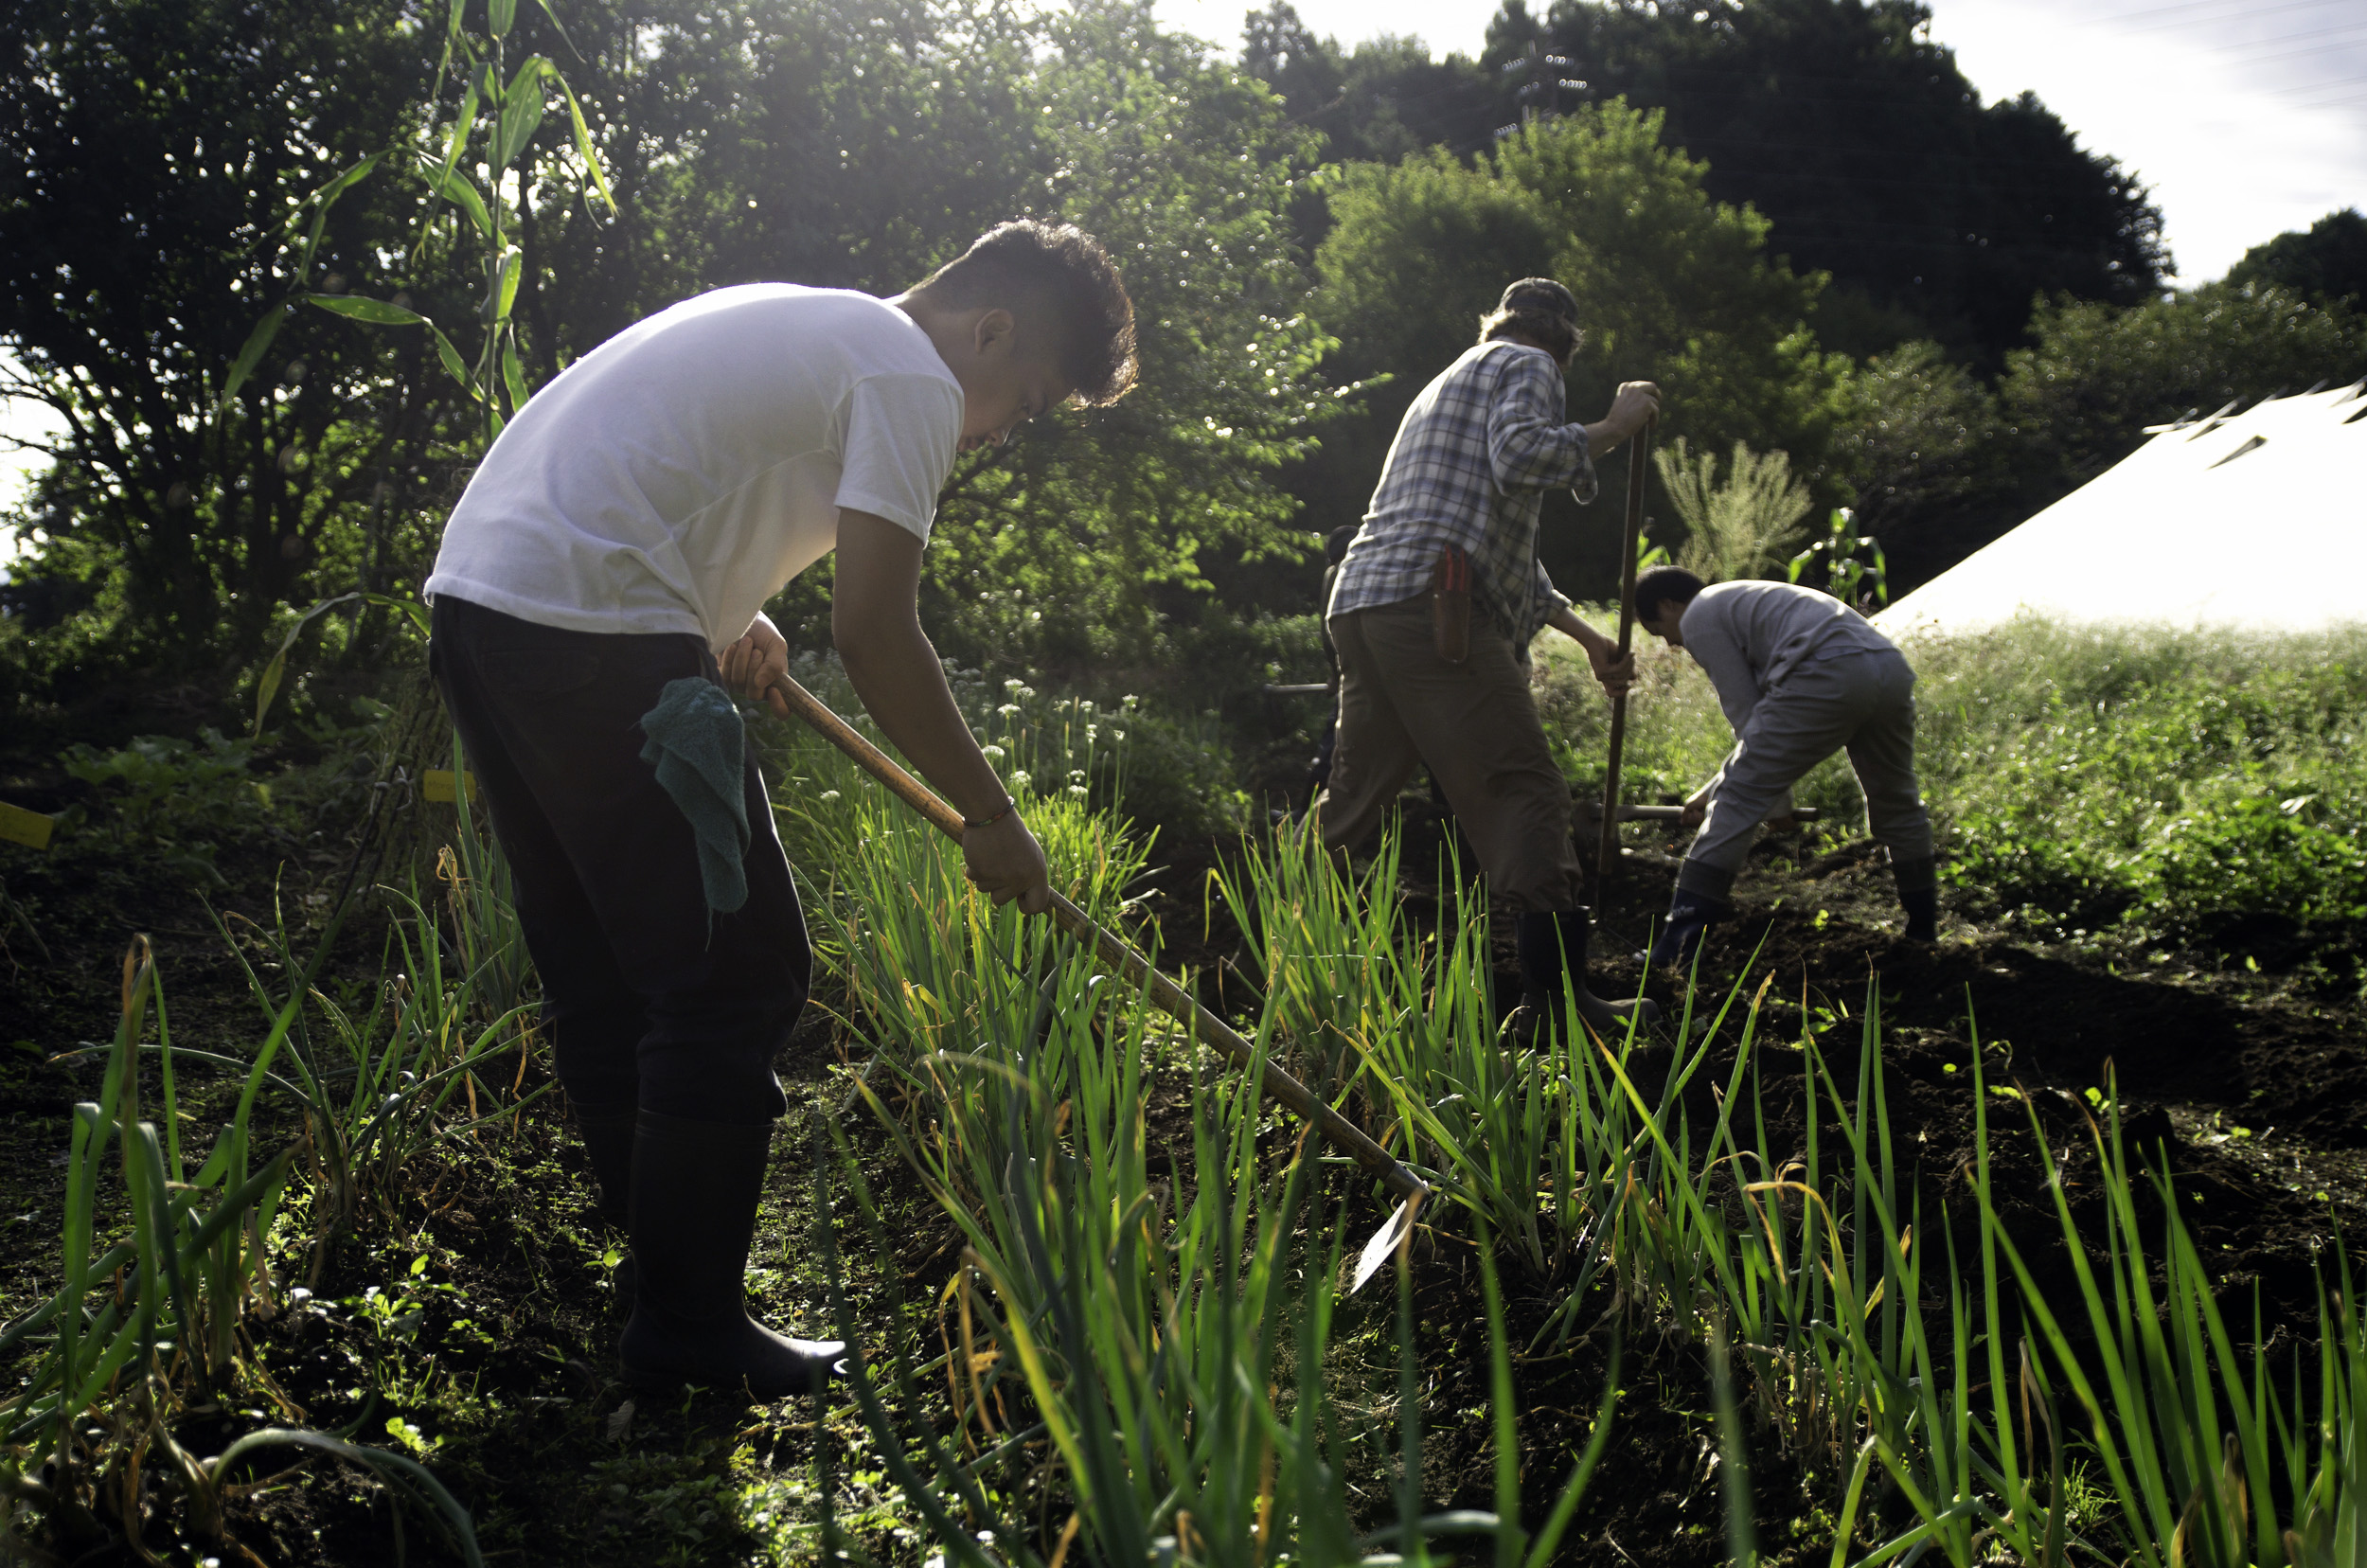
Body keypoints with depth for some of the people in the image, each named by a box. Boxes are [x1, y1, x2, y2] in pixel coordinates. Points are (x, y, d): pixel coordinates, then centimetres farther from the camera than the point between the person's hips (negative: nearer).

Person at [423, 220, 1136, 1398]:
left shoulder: (805, 327, 25)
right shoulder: (914, 381, -5)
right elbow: (874, 637, -11)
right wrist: (991, 817, -2)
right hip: (593, 636, -10)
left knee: (599, 979, 16)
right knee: (733, 980, -4)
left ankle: (661, 1266, 27)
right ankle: (688, 1328, 3)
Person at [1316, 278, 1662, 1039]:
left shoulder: (1449, 382, 37)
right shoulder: (1527, 365, 9)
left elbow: (1505, 553, 38)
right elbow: (1520, 456, -15)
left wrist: (1590, 639, 39)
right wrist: (1613, 428, 0)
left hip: (1359, 604, 9)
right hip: (1430, 605, -9)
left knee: (1350, 803, 13)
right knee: (1527, 795, -9)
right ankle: (1558, 997, -13)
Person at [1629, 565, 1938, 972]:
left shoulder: (1698, 616, 12)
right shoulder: (1739, 601, 39)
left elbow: (1746, 713, 6)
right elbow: (1761, 715, 41)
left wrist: (1778, 800, 12)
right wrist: (1713, 787, 42)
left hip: (1828, 677, -9)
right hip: (1892, 666, 9)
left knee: (1739, 801, -3)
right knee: (1895, 801, 27)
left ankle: (1675, 949, -5)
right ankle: (1923, 931, 39)